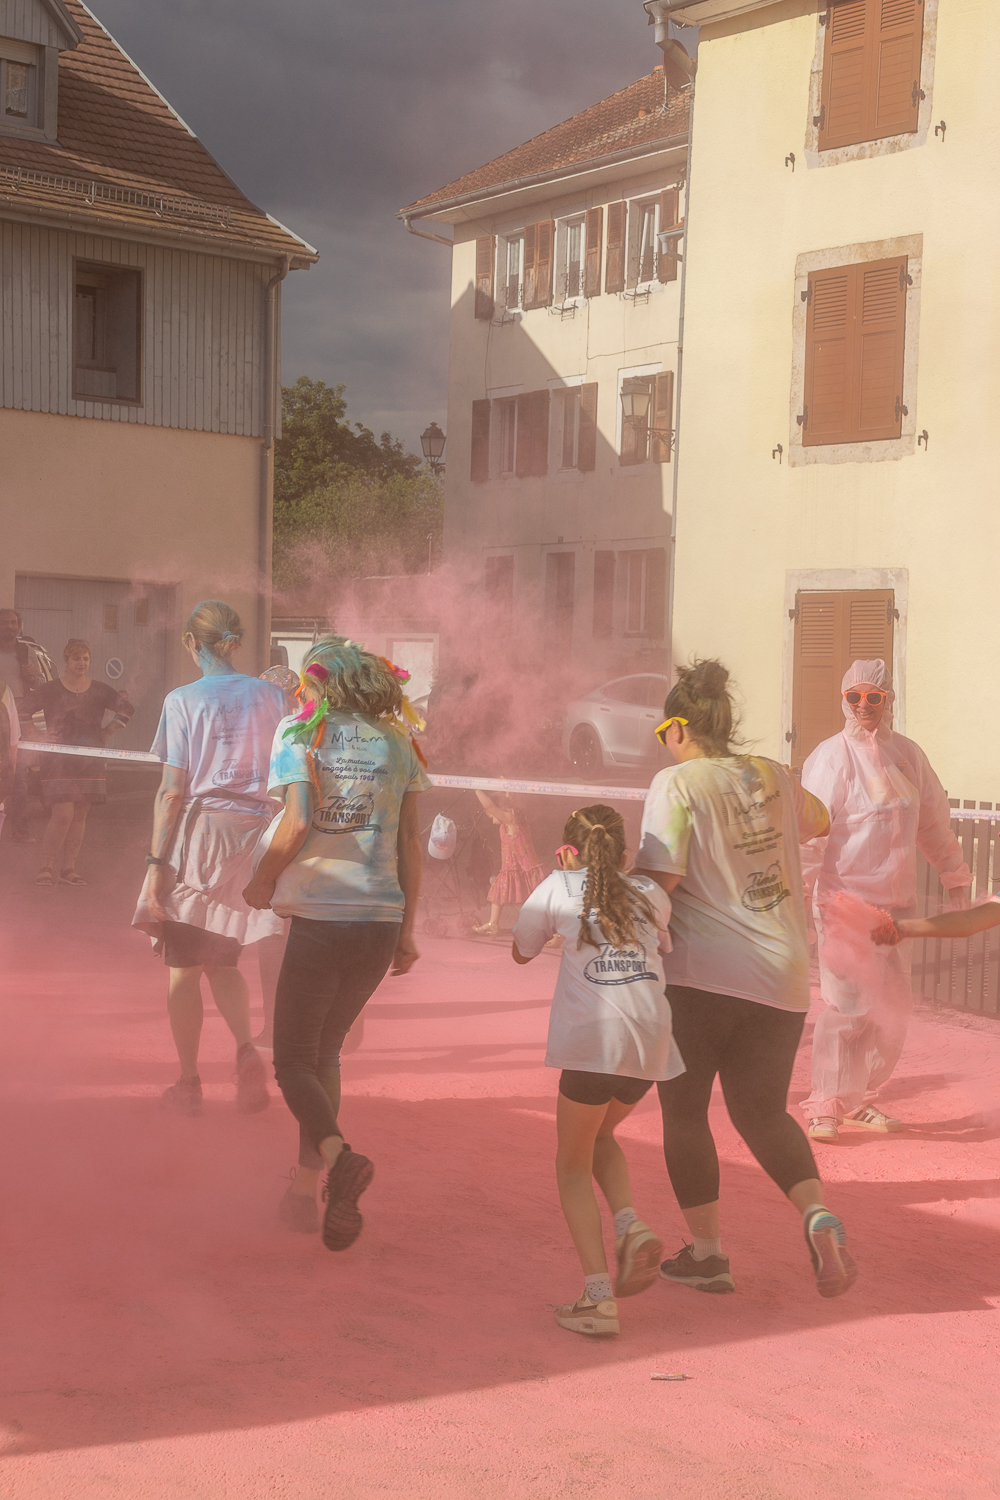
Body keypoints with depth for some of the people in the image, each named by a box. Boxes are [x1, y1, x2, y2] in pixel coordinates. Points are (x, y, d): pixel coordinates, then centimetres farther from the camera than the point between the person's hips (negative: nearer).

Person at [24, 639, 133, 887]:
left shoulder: (99, 691, 6)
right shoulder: (50, 690, -3)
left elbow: (126, 709, 17)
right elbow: (22, 709, 1)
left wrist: (107, 732, 10)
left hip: (89, 761, 4)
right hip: (58, 761, -4)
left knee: (79, 815, 5)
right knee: (63, 814, -13)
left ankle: (68, 869, 13)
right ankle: (45, 868, -2)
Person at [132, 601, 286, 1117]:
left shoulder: (183, 700, -6)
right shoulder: (271, 696, 4)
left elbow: (172, 791, -9)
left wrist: (156, 864, -5)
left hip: (198, 833, -4)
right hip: (255, 833, 4)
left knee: (184, 965, 9)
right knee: (223, 959, 19)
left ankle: (188, 1084, 13)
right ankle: (246, 1047, -6)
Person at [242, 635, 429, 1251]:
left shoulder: (301, 733, -1)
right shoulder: (397, 742, 10)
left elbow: (296, 823, -14)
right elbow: (411, 842, 9)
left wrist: (262, 883, 2)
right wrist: (407, 931, 14)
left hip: (319, 915, -5)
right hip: (382, 919, 5)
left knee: (294, 1060, 4)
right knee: (326, 1049, 19)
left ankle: (338, 1155, -23)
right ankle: (306, 1187, 18)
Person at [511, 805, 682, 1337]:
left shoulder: (559, 887, 10)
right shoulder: (650, 895, 19)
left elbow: (521, 952, 23)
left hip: (594, 1038, -4)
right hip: (652, 1039, 4)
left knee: (573, 1162, 10)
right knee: (599, 1136, 29)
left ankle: (597, 1293, -5)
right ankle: (630, 1225, 3)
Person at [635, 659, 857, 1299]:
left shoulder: (677, 782, -8)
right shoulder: (770, 774, 9)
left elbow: (660, 877, -16)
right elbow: (818, 822, 29)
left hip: (701, 975, -5)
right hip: (783, 974, 5)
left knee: (685, 1109, 12)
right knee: (764, 1110, 16)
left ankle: (707, 1252, 14)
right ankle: (819, 1214, -8)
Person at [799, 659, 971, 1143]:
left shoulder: (907, 755, 9)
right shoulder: (830, 757, -9)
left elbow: (933, 819, 20)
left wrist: (955, 874, 22)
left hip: (895, 902, 6)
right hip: (844, 901, -6)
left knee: (892, 1008, 9)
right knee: (846, 1004, -10)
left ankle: (861, 1099, 23)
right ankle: (824, 1107, 1)